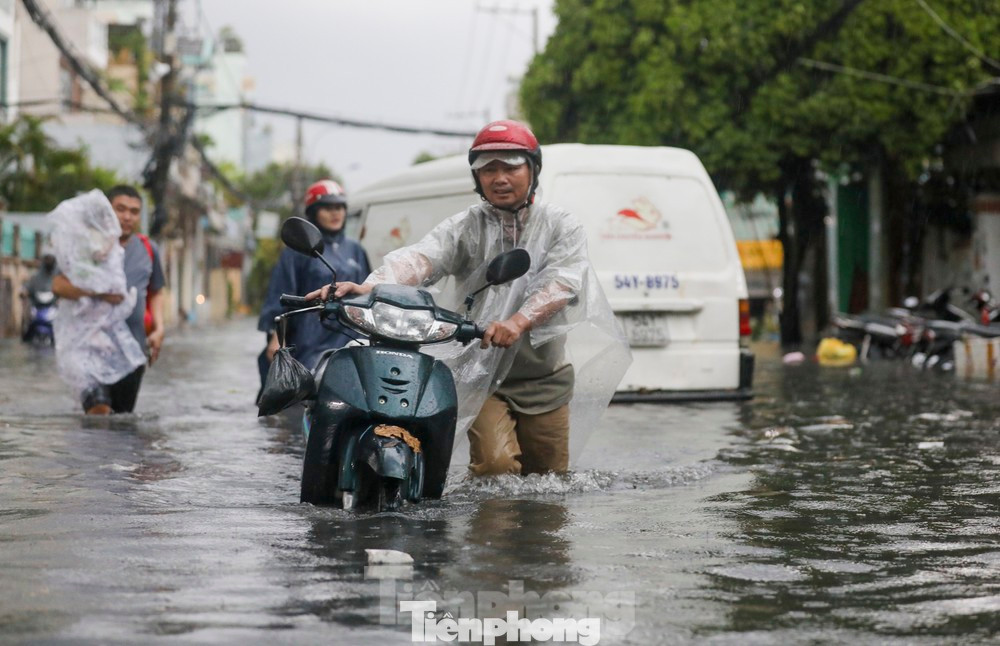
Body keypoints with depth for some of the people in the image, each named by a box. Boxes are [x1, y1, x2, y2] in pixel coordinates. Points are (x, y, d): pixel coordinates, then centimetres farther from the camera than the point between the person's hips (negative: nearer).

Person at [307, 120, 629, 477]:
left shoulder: (561, 226, 3)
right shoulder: (466, 227, 2)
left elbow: (562, 281, -16)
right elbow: (420, 258, -17)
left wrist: (519, 321, -36)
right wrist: (370, 287, -39)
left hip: (545, 380, 2)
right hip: (481, 376, -2)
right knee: (496, 463, -23)